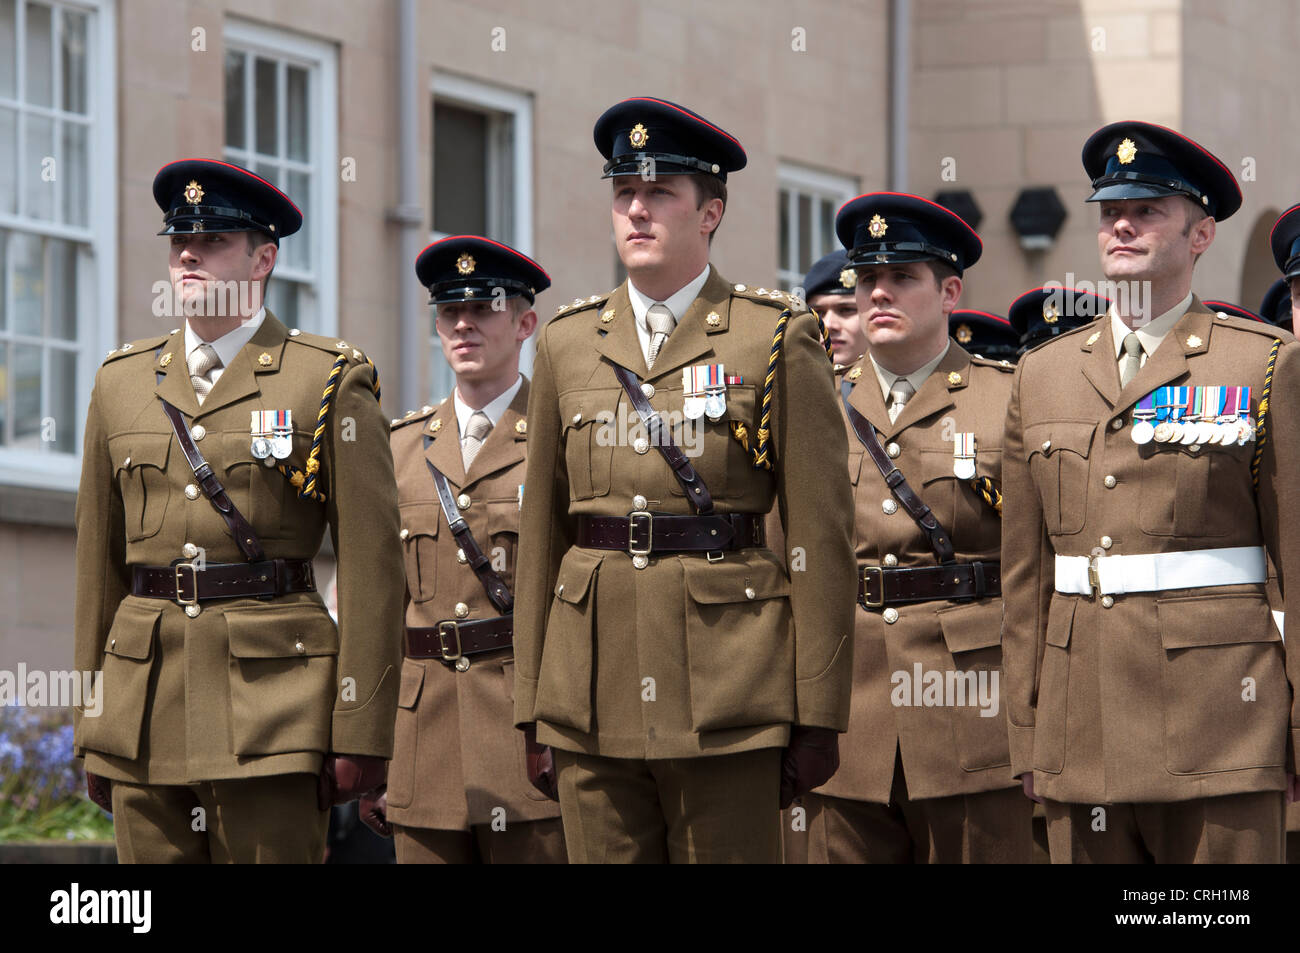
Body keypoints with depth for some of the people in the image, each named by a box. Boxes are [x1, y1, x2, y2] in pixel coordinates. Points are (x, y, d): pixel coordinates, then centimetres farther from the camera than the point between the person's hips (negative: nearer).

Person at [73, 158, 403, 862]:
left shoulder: (332, 380, 2)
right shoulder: (122, 382, 14)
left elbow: (373, 567, -2)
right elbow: (100, 563, 16)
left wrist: (360, 732, -7)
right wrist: (90, 727, 12)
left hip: (273, 704, -4)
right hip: (143, 720, 4)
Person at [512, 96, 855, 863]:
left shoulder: (777, 339, 1)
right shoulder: (568, 343, 13)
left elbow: (822, 535, -2)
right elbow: (542, 530, 14)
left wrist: (818, 715, -6)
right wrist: (532, 702, 10)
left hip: (726, 692, -3)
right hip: (595, 698, 4)